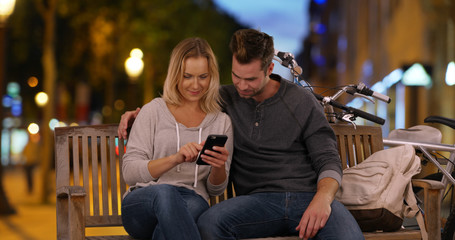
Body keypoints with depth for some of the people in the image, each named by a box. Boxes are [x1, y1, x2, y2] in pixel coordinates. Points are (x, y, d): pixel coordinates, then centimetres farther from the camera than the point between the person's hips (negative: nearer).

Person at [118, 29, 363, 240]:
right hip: (259, 199, 2)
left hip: (308, 195, -2)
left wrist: (323, 199, -17)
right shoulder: (225, 99, 15)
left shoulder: (302, 101, 8)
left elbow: (328, 160, 4)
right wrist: (138, 113, 11)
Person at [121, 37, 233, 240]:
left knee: (195, 205, -39)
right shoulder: (153, 111, 10)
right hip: (141, 206, -1)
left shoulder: (222, 122, 17)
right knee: (165, 192, -40)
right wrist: (174, 159, -18)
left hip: (192, 204, 1)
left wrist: (219, 167, -8)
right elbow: (129, 172, -1)